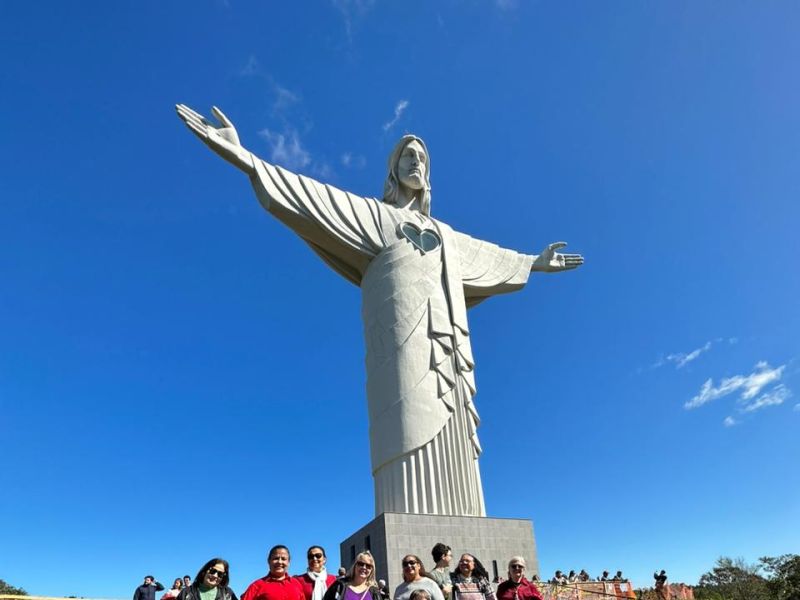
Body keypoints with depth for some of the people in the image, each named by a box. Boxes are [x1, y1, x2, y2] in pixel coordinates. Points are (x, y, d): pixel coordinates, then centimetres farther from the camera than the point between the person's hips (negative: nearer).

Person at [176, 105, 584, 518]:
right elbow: (317, 199, 3)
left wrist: (533, 263, 56)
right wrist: (244, 159, -8)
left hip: (446, 350, 6)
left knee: (447, 457, -4)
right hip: (404, 340, -6)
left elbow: (486, 253, 45)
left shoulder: (443, 234, 32)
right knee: (410, 442, -21)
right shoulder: (375, 215, 15)